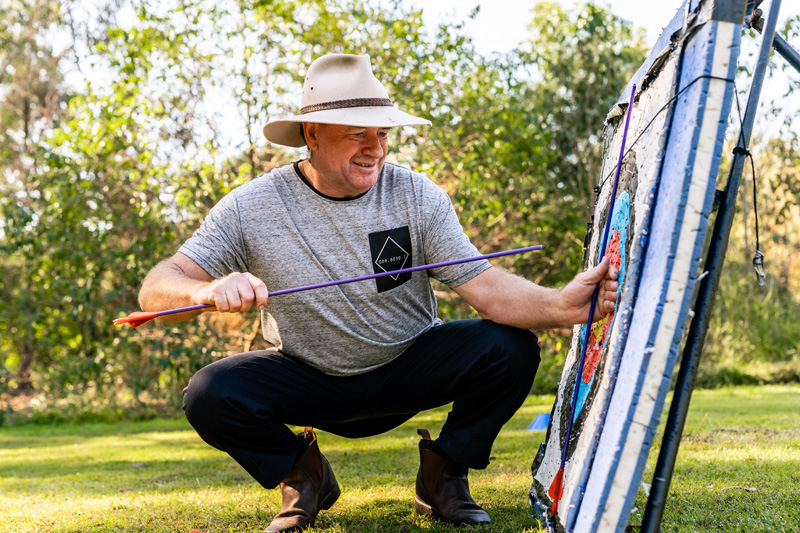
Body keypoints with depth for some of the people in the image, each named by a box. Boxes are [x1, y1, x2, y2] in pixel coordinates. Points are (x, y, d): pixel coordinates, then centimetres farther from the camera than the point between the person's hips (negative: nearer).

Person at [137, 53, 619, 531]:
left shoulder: (418, 197, -14)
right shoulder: (251, 208, -17)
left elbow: (485, 285, -23)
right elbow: (155, 289, -18)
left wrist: (561, 306, -44)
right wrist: (208, 291, -43)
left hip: (409, 372, 1)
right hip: (309, 379, 0)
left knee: (512, 347, -24)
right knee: (210, 394, -27)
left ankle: (442, 475, 2)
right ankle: (304, 476, 5)